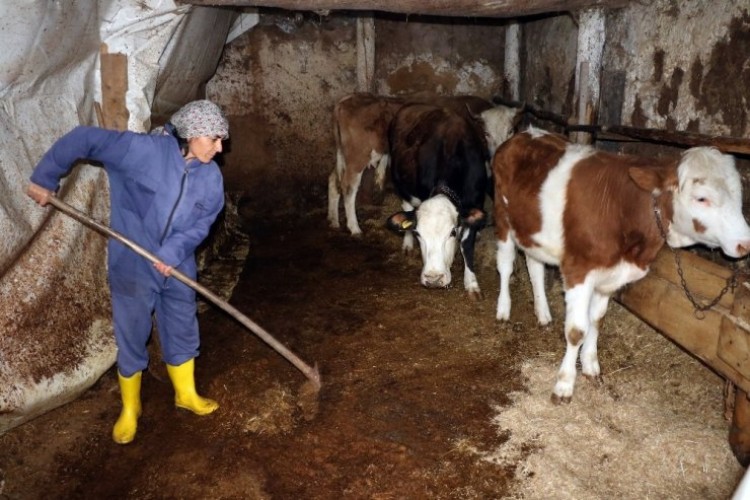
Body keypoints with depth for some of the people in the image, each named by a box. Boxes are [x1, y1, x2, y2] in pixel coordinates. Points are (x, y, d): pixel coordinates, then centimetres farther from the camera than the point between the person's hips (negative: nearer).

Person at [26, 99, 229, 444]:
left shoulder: (210, 177, -7)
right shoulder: (142, 150, -20)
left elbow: (201, 224, -7)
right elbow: (82, 139, -14)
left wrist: (174, 252, -24)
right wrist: (45, 178, -7)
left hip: (178, 269, 4)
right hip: (132, 266, -4)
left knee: (183, 333, 16)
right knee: (131, 339, 9)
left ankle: (186, 394, 39)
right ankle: (129, 409, 30)